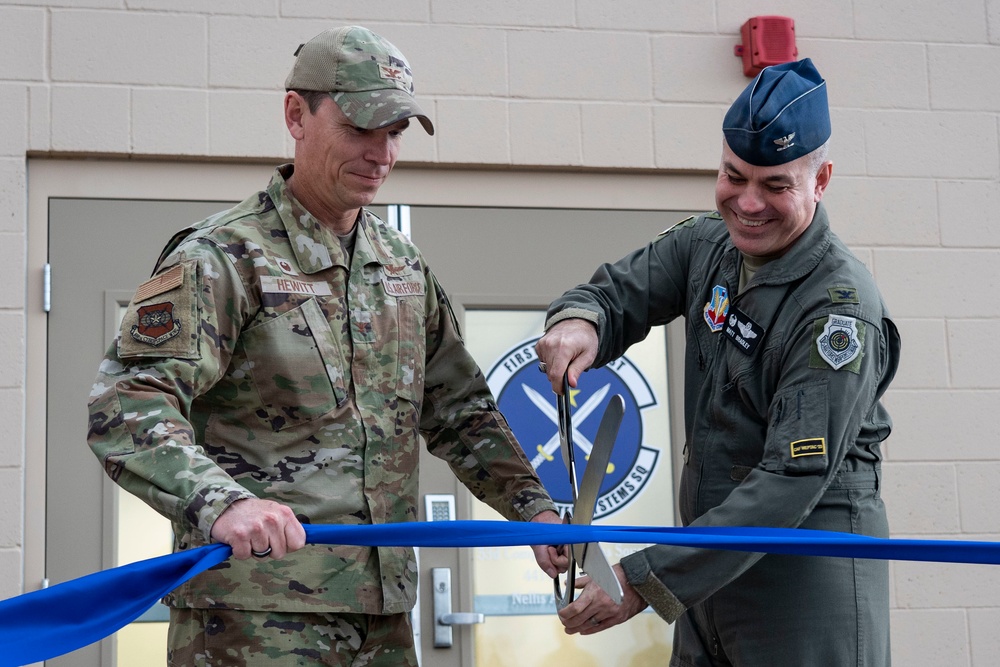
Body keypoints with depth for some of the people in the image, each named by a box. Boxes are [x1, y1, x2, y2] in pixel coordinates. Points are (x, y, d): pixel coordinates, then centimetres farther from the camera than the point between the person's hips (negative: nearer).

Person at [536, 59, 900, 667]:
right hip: (715, 566, 7)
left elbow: (793, 481, -25)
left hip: (810, 577, -7)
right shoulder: (707, 245, 3)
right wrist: (579, 320, -15)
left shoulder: (842, 310, -20)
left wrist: (646, 581, -27)